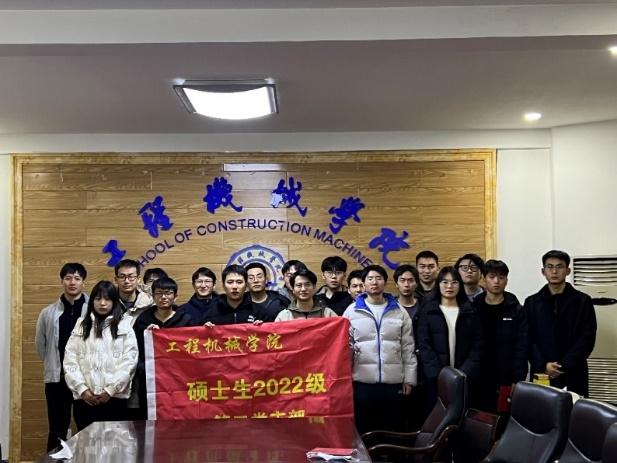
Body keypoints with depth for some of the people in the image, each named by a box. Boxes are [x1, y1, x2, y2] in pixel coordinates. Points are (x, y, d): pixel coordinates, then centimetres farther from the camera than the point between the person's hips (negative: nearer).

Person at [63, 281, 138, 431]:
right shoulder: (81, 325, 12)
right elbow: (70, 359, 5)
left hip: (114, 397, -2)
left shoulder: (124, 325, 4)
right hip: (85, 398, 2)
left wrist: (111, 389, -10)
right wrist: (82, 389, -6)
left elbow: (129, 360, -3)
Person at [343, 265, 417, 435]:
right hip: (363, 382, -1)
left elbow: (408, 348, 7)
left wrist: (409, 378, 2)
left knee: (395, 432, 8)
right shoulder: (352, 311, 3)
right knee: (365, 433, 8)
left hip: (394, 382, 1)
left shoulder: (400, 312, 6)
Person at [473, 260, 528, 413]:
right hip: (478, 380, 1)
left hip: (506, 381, -1)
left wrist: (517, 380, -12)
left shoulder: (517, 311, 2)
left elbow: (522, 349, -3)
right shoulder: (473, 308, 5)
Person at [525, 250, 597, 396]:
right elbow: (528, 339, 3)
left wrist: (564, 366, -12)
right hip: (541, 375, 1)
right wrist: (543, 365, -12)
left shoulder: (582, 301, 4)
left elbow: (587, 339, -3)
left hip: (573, 375, -1)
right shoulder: (532, 302, 9)